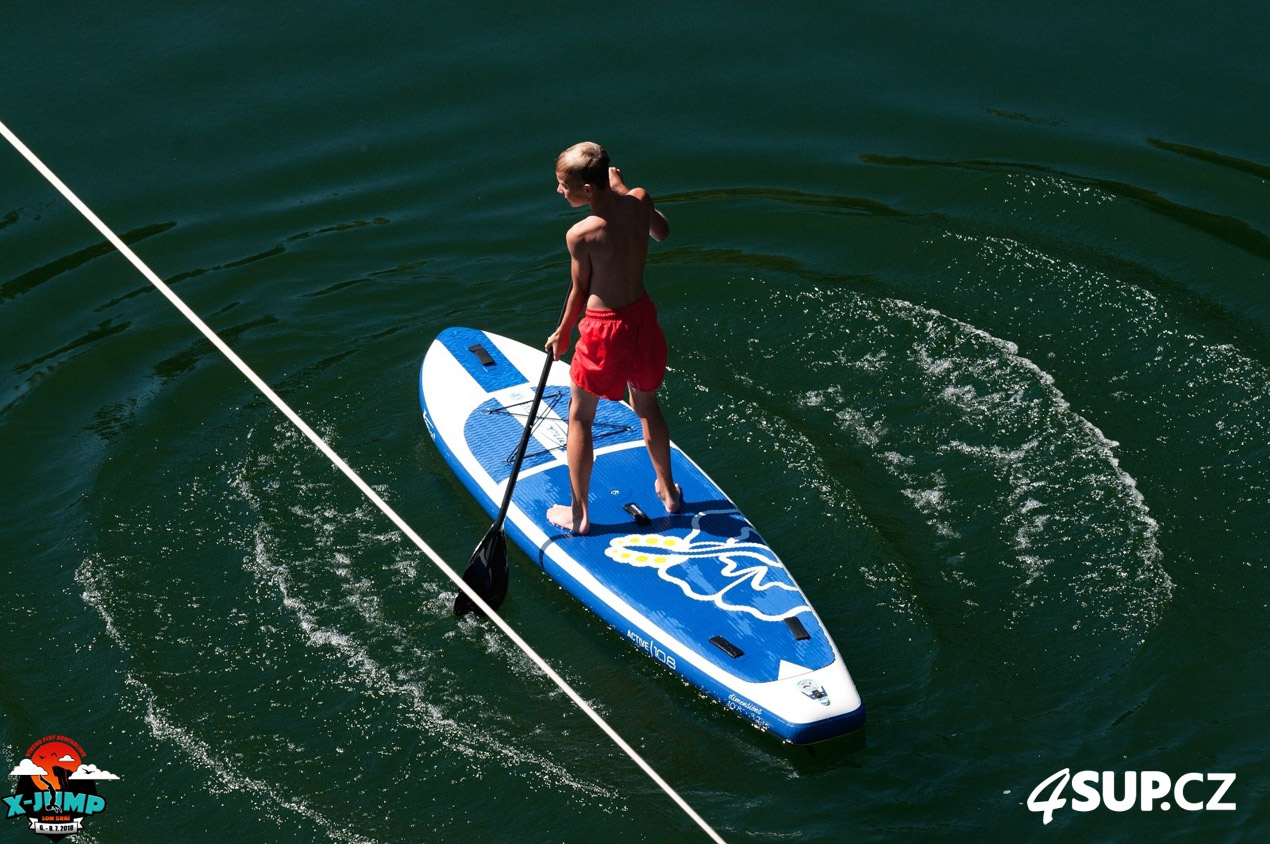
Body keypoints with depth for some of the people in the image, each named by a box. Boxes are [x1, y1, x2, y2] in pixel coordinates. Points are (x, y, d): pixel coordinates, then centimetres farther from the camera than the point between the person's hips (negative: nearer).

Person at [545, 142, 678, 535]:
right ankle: (668, 490, 41)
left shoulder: (581, 235, -24)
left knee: (580, 419, 12)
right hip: (642, 315, 6)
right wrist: (622, 188, 17)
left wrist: (562, 334, 8)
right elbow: (661, 232, 14)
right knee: (647, 405, 26)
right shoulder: (639, 201, -9)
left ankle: (578, 513, 20)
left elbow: (580, 291, -10)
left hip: (604, 328, -6)